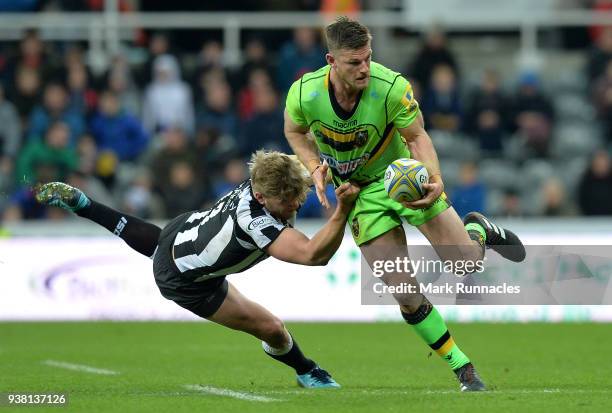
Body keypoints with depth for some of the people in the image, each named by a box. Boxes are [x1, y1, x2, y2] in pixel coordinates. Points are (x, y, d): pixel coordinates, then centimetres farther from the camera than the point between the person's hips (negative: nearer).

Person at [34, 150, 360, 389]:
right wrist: (342, 210, -62)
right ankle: (307, 373, 25)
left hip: (182, 229, 7)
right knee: (271, 329, -2)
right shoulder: (256, 221, -44)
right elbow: (313, 255, -54)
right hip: (184, 281, -7)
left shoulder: (260, 181, -23)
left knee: (146, 238, 42)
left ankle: (77, 202, 49)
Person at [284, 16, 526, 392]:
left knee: (466, 262, -7)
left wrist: (436, 181, -29)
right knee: (407, 296, -6)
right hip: (359, 194, 1)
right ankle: (464, 369, 11)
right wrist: (316, 168, -15)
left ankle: (479, 229, 32)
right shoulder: (304, 94, -21)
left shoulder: (392, 88, -27)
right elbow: (295, 131, 2)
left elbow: (417, 136, -12)